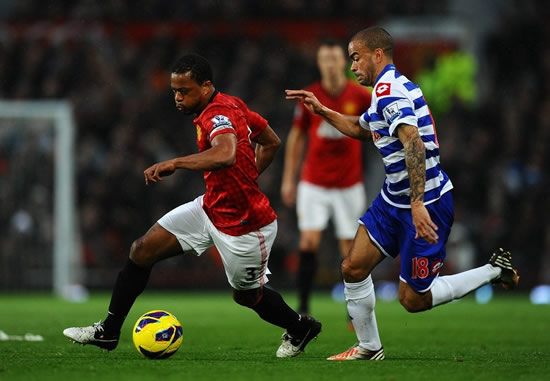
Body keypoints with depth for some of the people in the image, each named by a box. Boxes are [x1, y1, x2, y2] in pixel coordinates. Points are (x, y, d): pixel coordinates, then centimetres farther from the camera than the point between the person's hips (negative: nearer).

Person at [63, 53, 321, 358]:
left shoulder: (219, 114, -26)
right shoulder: (232, 104, 2)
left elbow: (226, 154, -49)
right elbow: (271, 142, 13)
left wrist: (175, 163, -50)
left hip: (245, 226, -9)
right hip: (211, 206, 9)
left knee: (247, 295, 13)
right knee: (142, 250, -1)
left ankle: (300, 328, 43)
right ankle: (108, 332, 8)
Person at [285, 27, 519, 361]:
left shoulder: (389, 90, -20)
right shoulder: (389, 89, 13)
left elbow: (414, 145, -32)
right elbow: (360, 129, 34)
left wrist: (418, 204, -38)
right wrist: (322, 111, 27)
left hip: (426, 203, -10)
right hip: (394, 200, 10)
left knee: (413, 300, -2)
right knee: (353, 269, 5)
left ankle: (495, 271, 9)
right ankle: (369, 348, 18)